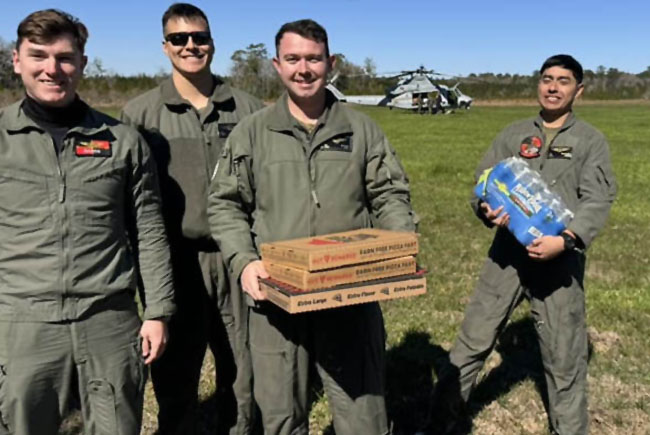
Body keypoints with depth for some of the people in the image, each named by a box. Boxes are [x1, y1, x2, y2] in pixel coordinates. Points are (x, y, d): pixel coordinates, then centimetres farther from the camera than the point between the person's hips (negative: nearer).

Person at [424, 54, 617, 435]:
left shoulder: (591, 141, 4)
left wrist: (566, 239, -24)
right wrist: (488, 211, -16)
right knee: (473, 341, 6)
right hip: (508, 253, 2)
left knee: (564, 357, 9)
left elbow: (598, 201, -7)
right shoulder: (513, 135, 10)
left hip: (561, 261, -1)